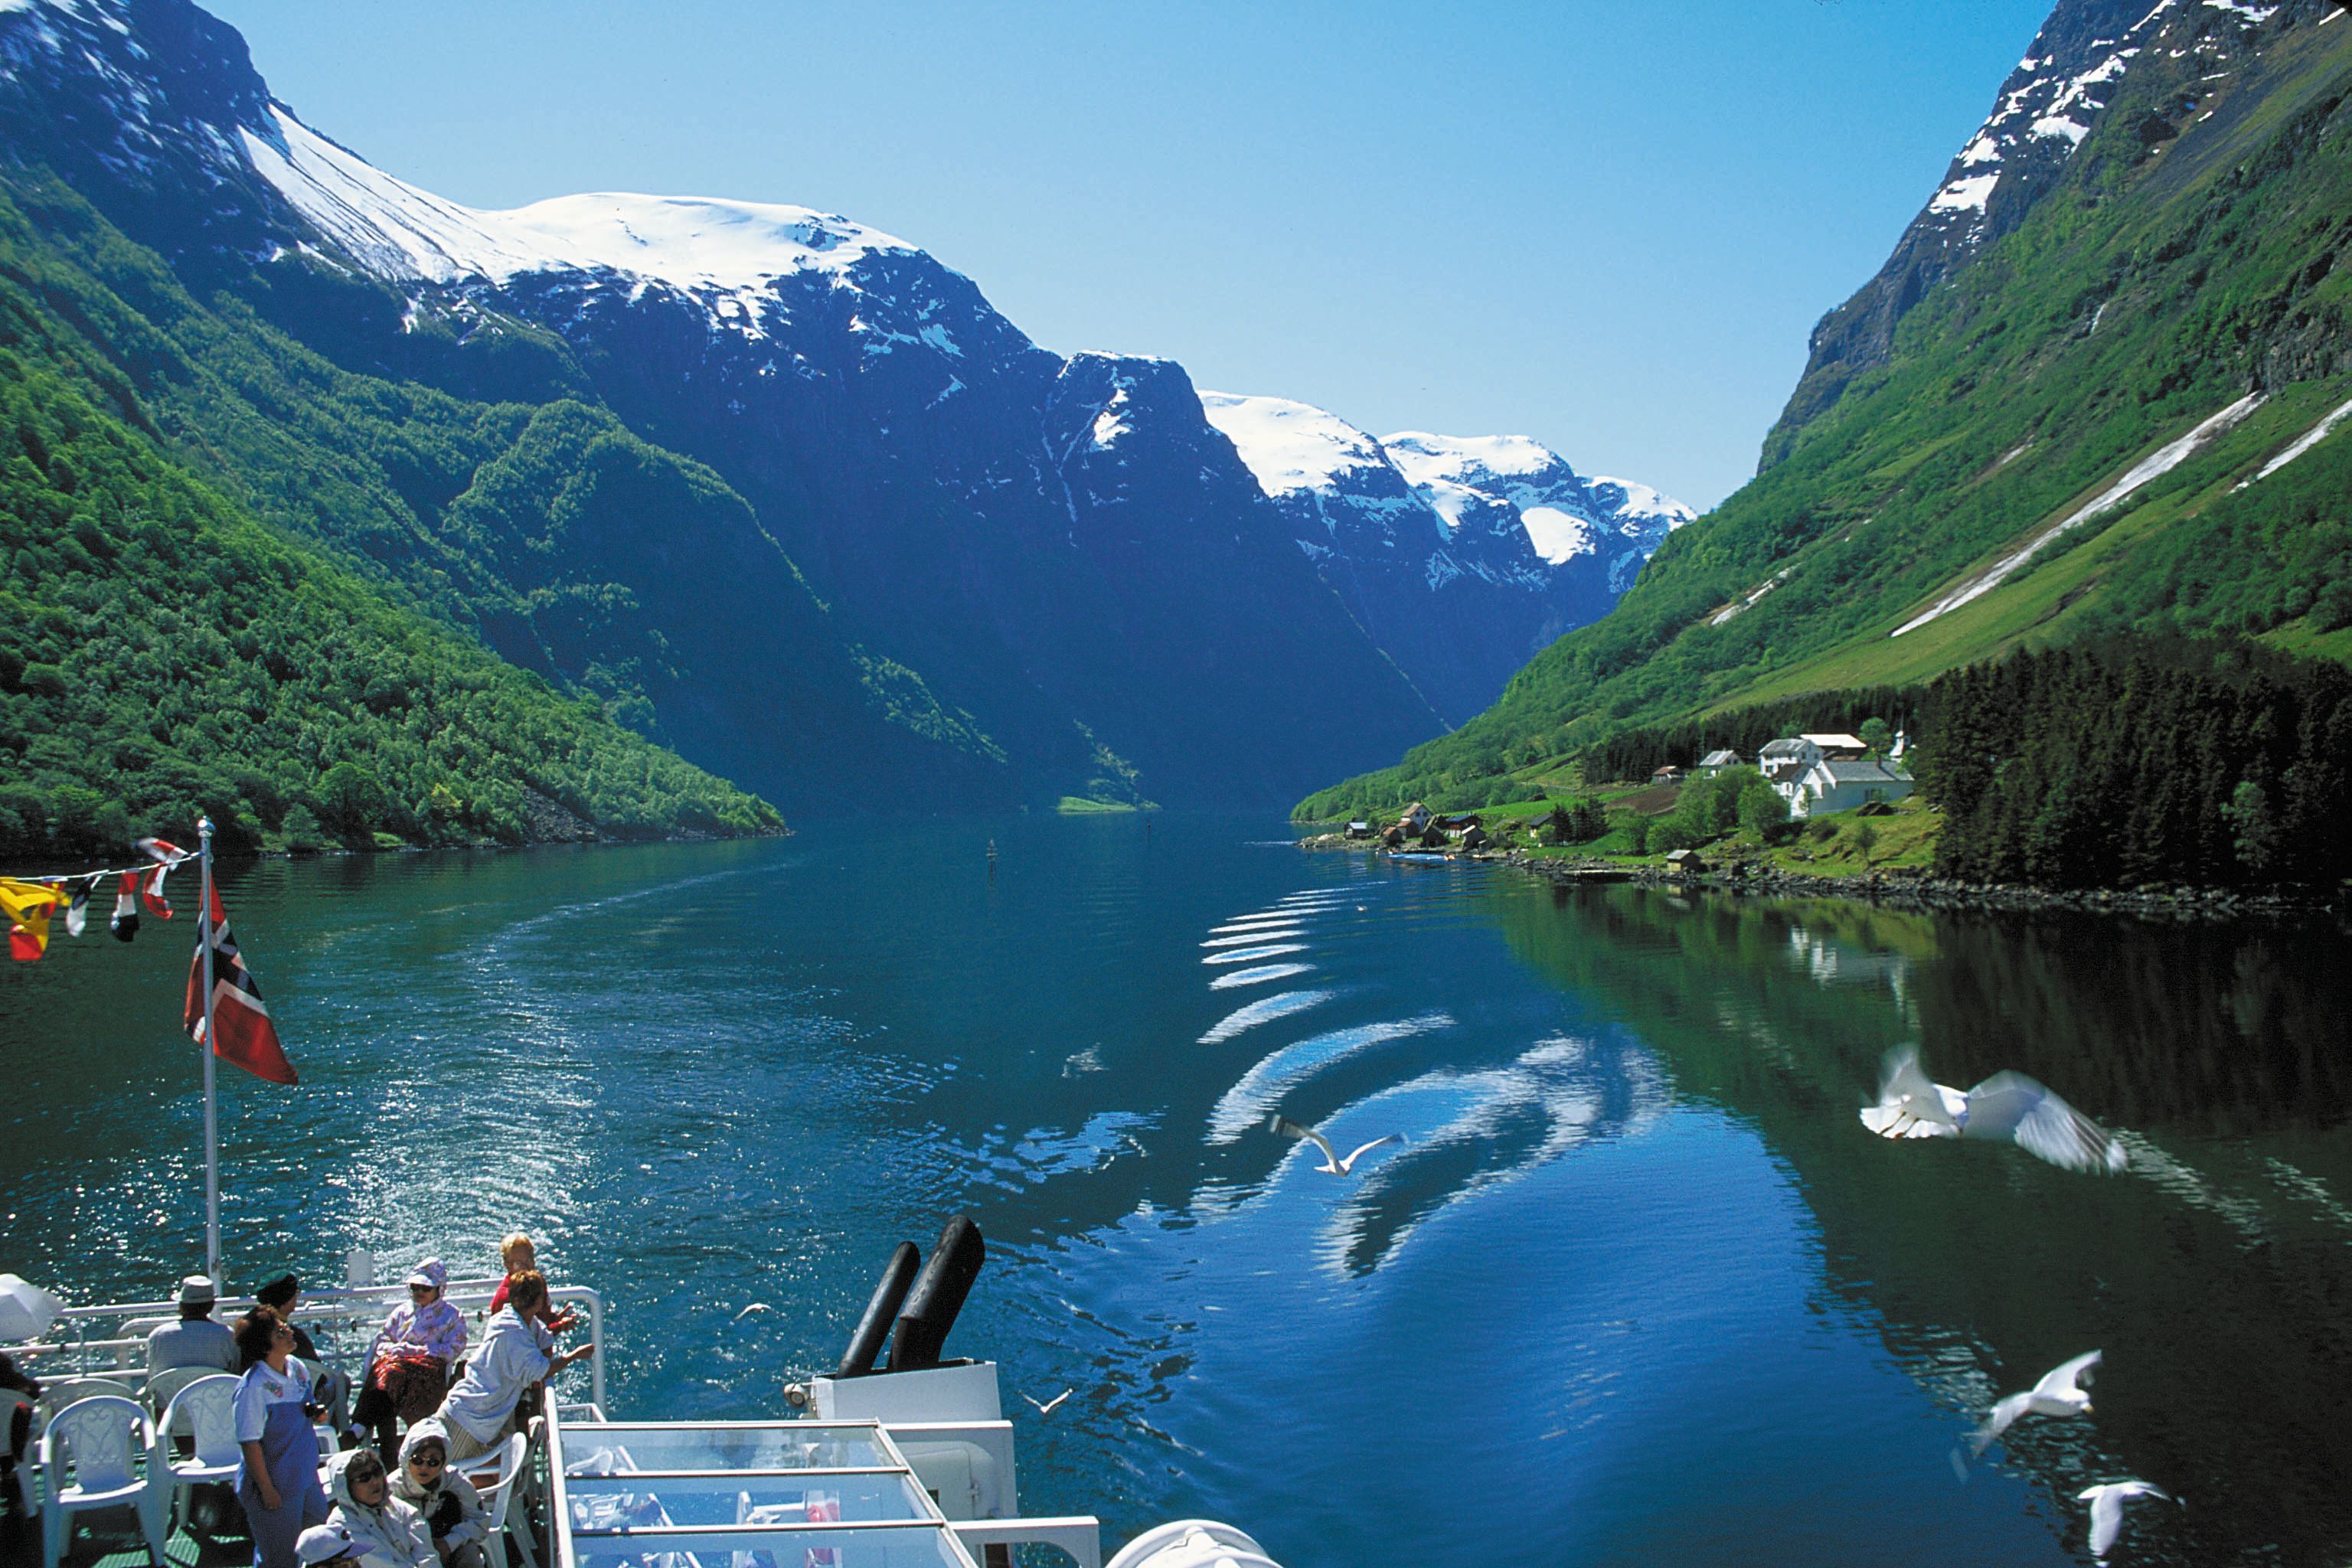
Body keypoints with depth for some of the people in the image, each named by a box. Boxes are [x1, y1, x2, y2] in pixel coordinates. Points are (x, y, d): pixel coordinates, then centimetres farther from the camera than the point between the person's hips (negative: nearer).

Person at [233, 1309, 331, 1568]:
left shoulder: (296, 1367, -1)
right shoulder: (253, 1388, -24)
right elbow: (250, 1444, -21)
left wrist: (317, 1412, -6)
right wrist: (266, 1489, -18)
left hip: (306, 1476, 7)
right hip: (276, 1486, -7)